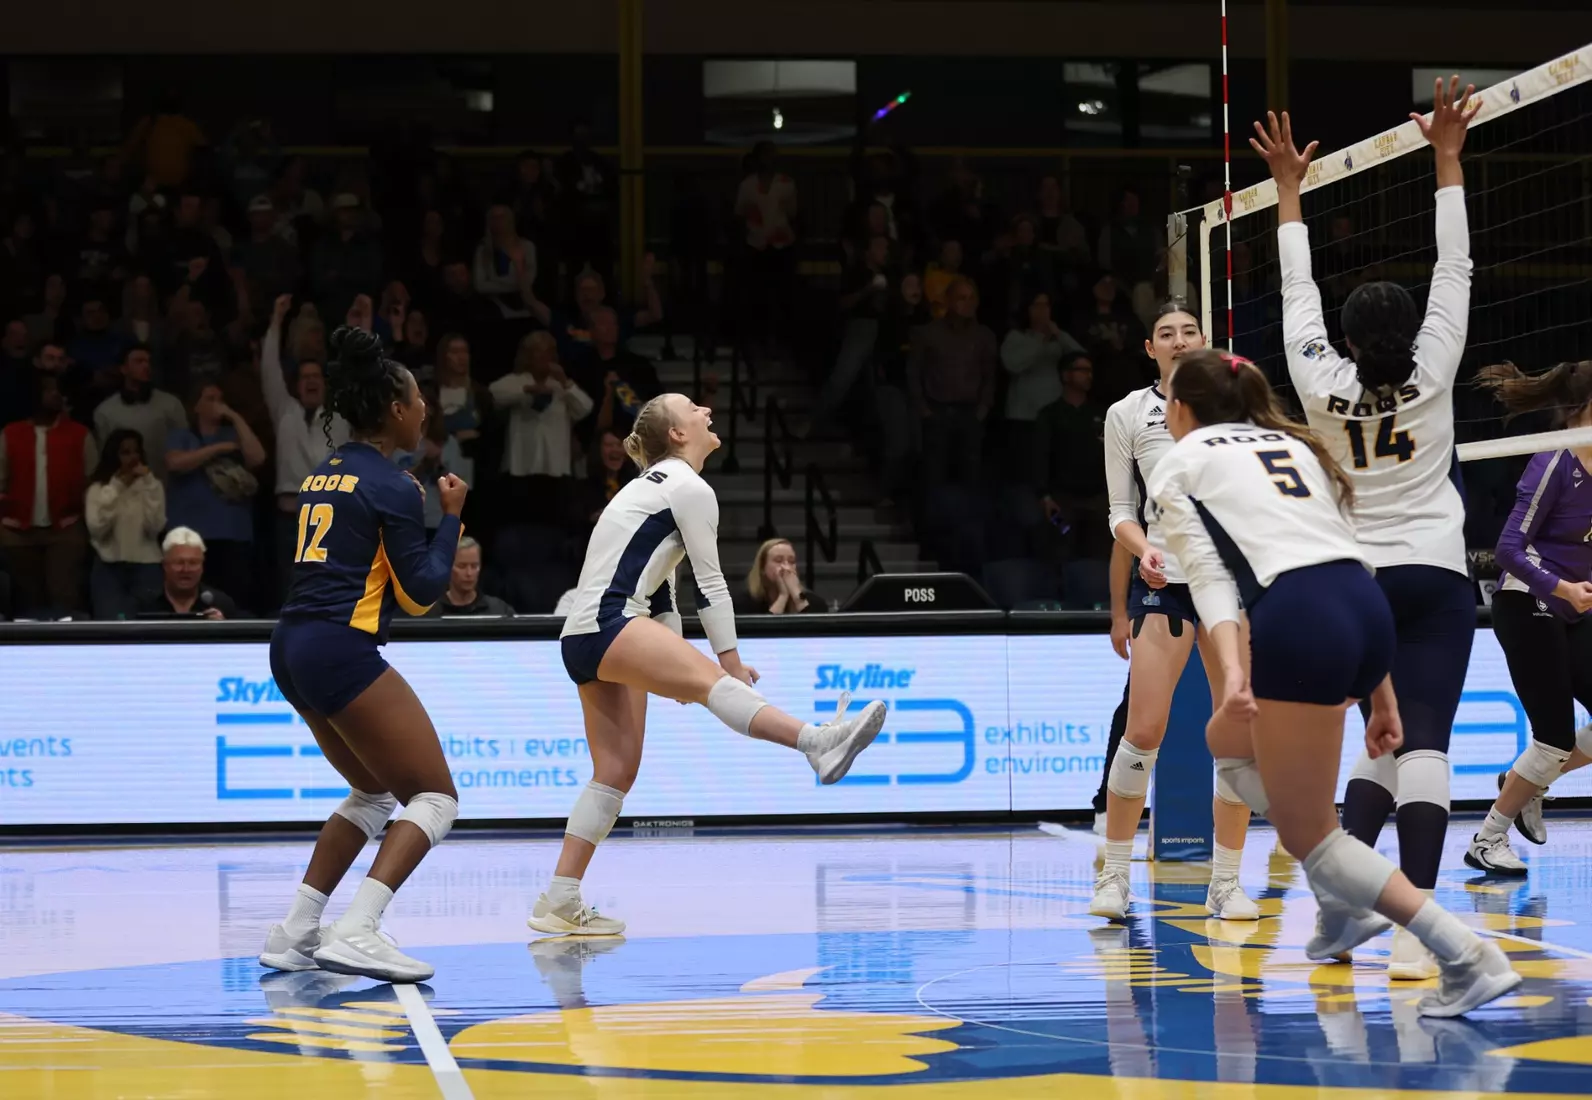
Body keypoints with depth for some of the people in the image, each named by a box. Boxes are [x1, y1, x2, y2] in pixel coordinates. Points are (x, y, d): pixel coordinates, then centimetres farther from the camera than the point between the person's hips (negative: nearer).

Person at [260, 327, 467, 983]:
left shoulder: (323, 476, 18)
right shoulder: (391, 485, -7)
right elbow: (421, 590, -6)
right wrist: (452, 516, 5)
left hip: (293, 650, 9)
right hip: (342, 651, -9)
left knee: (375, 792, 22)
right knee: (435, 798, -4)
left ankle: (295, 934, 16)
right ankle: (355, 934, -20)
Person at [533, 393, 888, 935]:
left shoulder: (657, 484, 27)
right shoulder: (691, 488, -2)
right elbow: (710, 581, -4)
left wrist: (677, 664, 21)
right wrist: (730, 660, 1)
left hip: (584, 641, 10)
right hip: (606, 625, -10)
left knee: (616, 771, 8)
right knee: (713, 679, -30)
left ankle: (559, 904, 7)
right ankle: (818, 741, -54)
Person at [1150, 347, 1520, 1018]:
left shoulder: (1179, 463, 14)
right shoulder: (1294, 443, 30)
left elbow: (1206, 571, -3)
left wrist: (1231, 667, -18)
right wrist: (1381, 690, 25)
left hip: (1298, 622, -7)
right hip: (1368, 608, 7)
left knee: (1307, 836, 4)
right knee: (1228, 743, 31)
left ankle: (1469, 956, -11)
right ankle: (1343, 906, 21)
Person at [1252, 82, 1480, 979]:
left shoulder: (1325, 391, -3)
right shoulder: (1430, 380, -7)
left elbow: (1298, 295, 7)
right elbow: (1455, 273, -2)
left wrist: (1290, 189, 14)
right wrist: (1448, 162, 2)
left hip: (1353, 586, 4)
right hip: (1433, 578, -4)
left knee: (1387, 742, 17)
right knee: (1423, 742, -14)